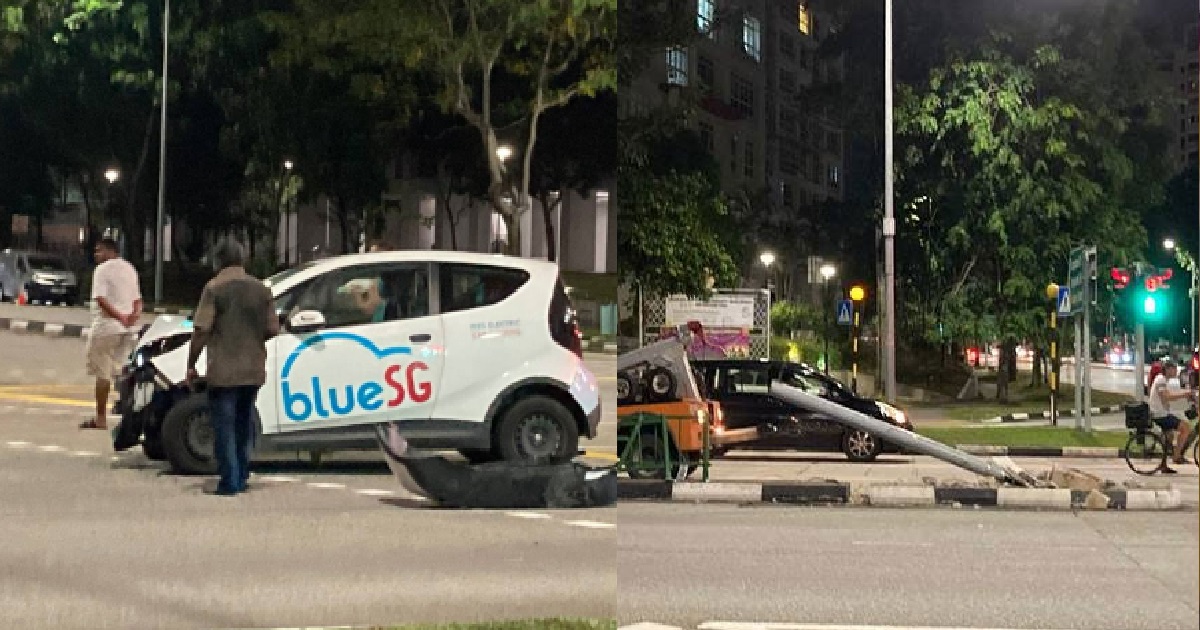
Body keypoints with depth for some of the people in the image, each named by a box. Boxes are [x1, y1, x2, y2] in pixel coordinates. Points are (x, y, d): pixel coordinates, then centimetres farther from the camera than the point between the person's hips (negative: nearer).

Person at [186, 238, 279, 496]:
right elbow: (273, 329, 5)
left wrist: (191, 366, -5)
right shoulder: (261, 289, 7)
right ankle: (242, 478, 22)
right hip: (253, 370, 5)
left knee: (224, 426, 0)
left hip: (223, 370, -5)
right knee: (244, 424, 17)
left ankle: (230, 482, -2)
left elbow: (201, 330, -13)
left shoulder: (214, 288, -8)